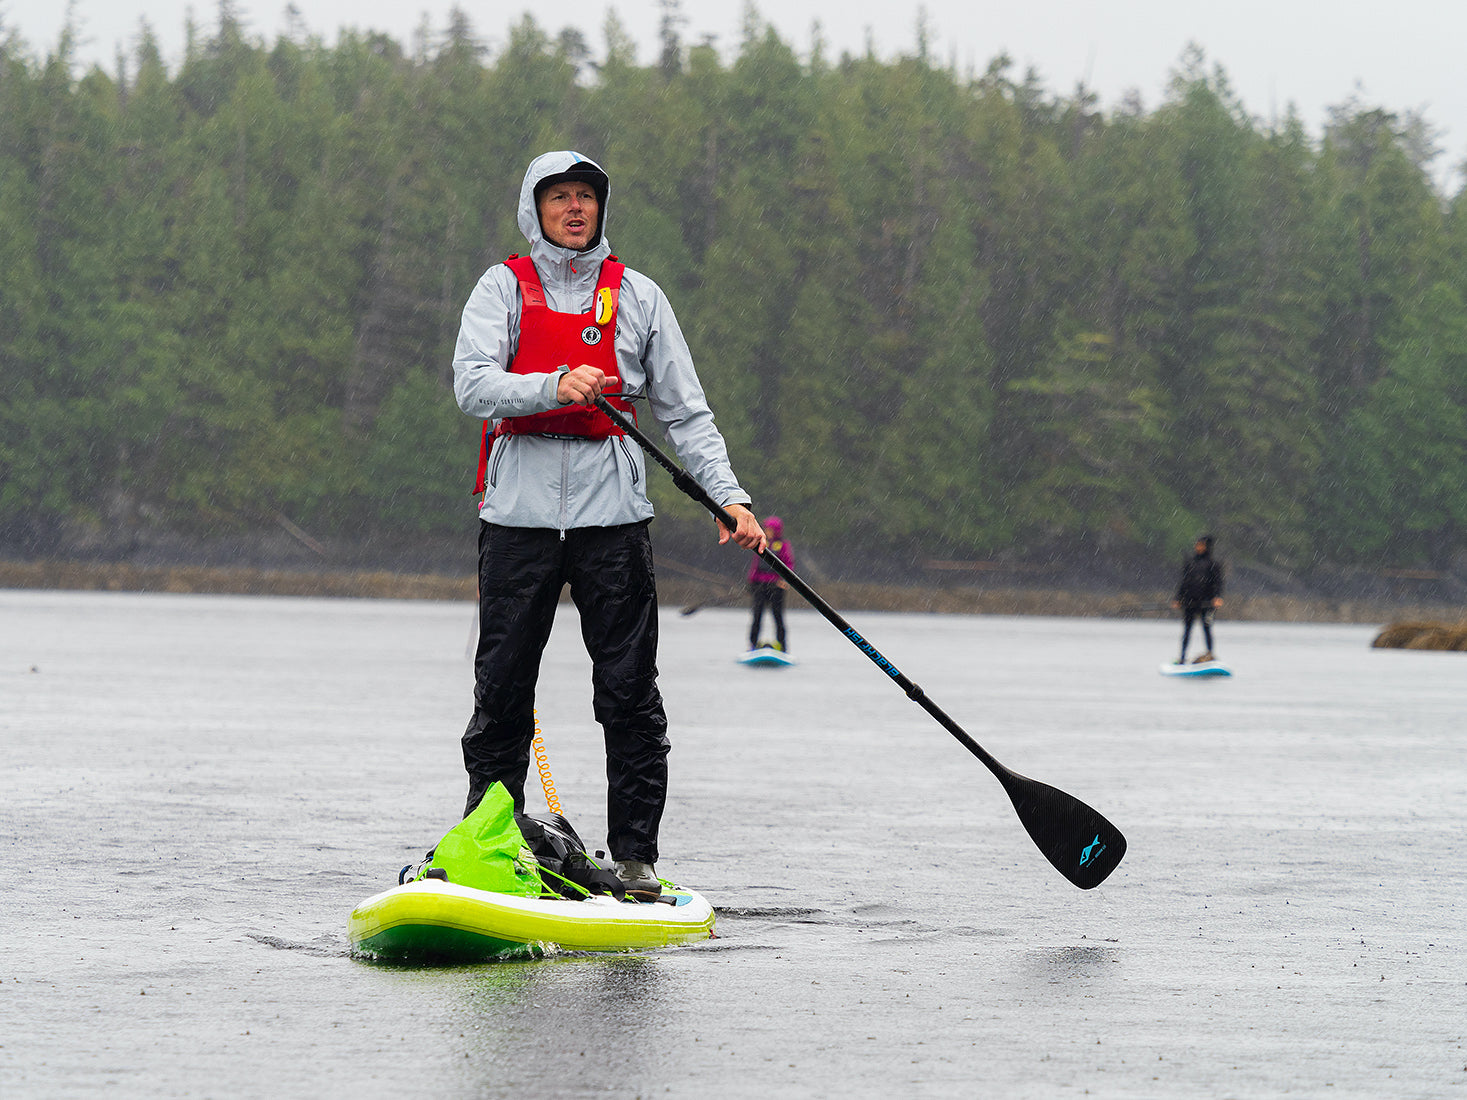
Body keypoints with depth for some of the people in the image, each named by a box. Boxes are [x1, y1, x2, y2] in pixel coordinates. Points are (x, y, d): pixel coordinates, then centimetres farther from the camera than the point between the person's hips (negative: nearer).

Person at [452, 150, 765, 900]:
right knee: (501, 694, 2)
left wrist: (727, 494, -2)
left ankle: (636, 856, 3)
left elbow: (684, 412, 11)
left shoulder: (637, 297, 12)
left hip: (612, 513, 1)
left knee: (629, 693, -3)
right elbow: (472, 385, -8)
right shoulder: (503, 288, 8)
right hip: (520, 510, -1)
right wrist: (555, 386, -24)